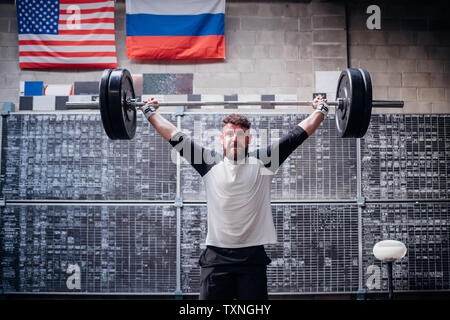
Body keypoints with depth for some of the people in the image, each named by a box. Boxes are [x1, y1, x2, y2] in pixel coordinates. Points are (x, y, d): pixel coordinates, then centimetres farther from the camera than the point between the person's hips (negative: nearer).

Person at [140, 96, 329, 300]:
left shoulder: (262, 163, 3)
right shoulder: (210, 164, 4)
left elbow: (296, 136, 7)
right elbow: (176, 137, 8)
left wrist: (321, 110, 12)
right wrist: (150, 112, 13)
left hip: (253, 255, 0)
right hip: (216, 254, 0)